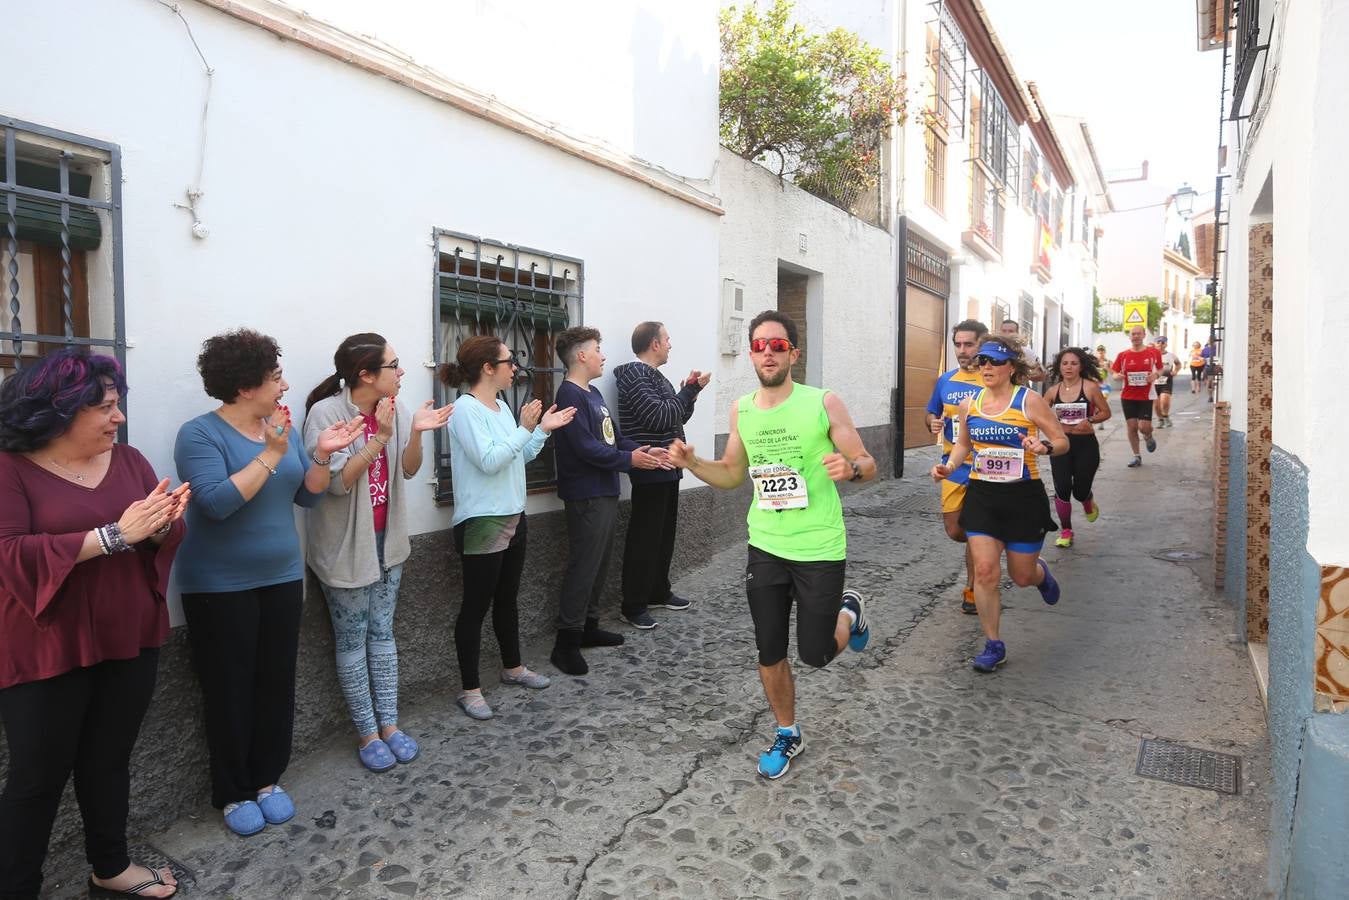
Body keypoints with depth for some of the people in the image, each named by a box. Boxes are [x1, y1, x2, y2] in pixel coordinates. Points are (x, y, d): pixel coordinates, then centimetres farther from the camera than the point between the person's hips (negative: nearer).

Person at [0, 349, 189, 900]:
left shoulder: (128, 460, 4)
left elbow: (166, 540, 3)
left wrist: (163, 524, -21)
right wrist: (114, 535, -28)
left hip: (128, 642, 5)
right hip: (46, 652, -5)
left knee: (109, 761, 19)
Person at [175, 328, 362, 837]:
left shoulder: (284, 428, 4)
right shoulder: (200, 434, -13)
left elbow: (308, 496, 5)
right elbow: (217, 502, -25)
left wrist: (322, 455, -11)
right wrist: (270, 455, -27)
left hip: (281, 578, 5)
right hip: (220, 586, -5)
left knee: (277, 683, 10)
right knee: (230, 689, 5)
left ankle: (267, 779, 25)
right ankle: (232, 793, 20)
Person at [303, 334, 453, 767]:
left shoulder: (394, 409, -2)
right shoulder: (326, 413, -18)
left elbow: (408, 471, 1)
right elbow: (335, 482, -22)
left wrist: (416, 433, -17)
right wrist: (378, 439, -28)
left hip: (387, 539, 5)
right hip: (346, 545, -5)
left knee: (382, 632, 13)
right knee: (353, 638, 6)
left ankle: (389, 724, 23)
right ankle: (366, 732, 19)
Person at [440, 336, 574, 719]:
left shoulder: (502, 406, 8)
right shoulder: (466, 409, -17)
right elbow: (489, 461, -24)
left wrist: (543, 429, 5)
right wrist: (525, 428, -21)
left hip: (512, 517, 9)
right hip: (481, 524, -9)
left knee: (507, 598, 21)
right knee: (476, 606, 2)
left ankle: (512, 667, 37)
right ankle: (469, 688, 14)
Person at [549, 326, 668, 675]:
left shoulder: (593, 393, 16)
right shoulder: (570, 395, -16)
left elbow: (614, 436, 16)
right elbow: (586, 447, -22)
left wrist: (644, 451, 2)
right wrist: (629, 460, -16)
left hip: (605, 492, 10)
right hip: (586, 495, -10)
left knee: (599, 563, 15)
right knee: (583, 566, -6)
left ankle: (588, 627, 27)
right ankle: (567, 641, 1)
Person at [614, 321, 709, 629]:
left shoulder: (655, 376, 17)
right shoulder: (634, 376, -13)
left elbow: (677, 418, 20)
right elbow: (659, 418, -23)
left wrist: (690, 391, 4)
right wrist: (690, 390, -13)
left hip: (668, 469, 10)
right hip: (650, 472, -10)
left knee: (665, 533, 17)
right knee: (644, 538, -4)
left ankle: (659, 592, 30)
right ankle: (633, 606, 4)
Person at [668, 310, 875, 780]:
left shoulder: (823, 403, -11)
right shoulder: (741, 410, 2)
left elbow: (868, 465, -6)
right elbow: (732, 474, 13)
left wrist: (850, 468, -30)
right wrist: (693, 463, -5)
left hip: (820, 548, -3)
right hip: (765, 547, 4)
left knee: (816, 654, 5)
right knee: (769, 653, 10)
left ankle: (849, 611, 38)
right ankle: (787, 735, 34)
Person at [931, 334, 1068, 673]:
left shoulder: (1029, 401, -8)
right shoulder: (970, 404, 4)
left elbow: (1062, 442, -4)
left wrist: (1044, 447, -26)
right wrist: (949, 466, 0)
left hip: (1023, 496, -3)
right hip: (982, 495, 3)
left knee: (1021, 576, 10)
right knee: (985, 571, -6)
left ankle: (1041, 572, 49)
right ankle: (993, 646, 8)